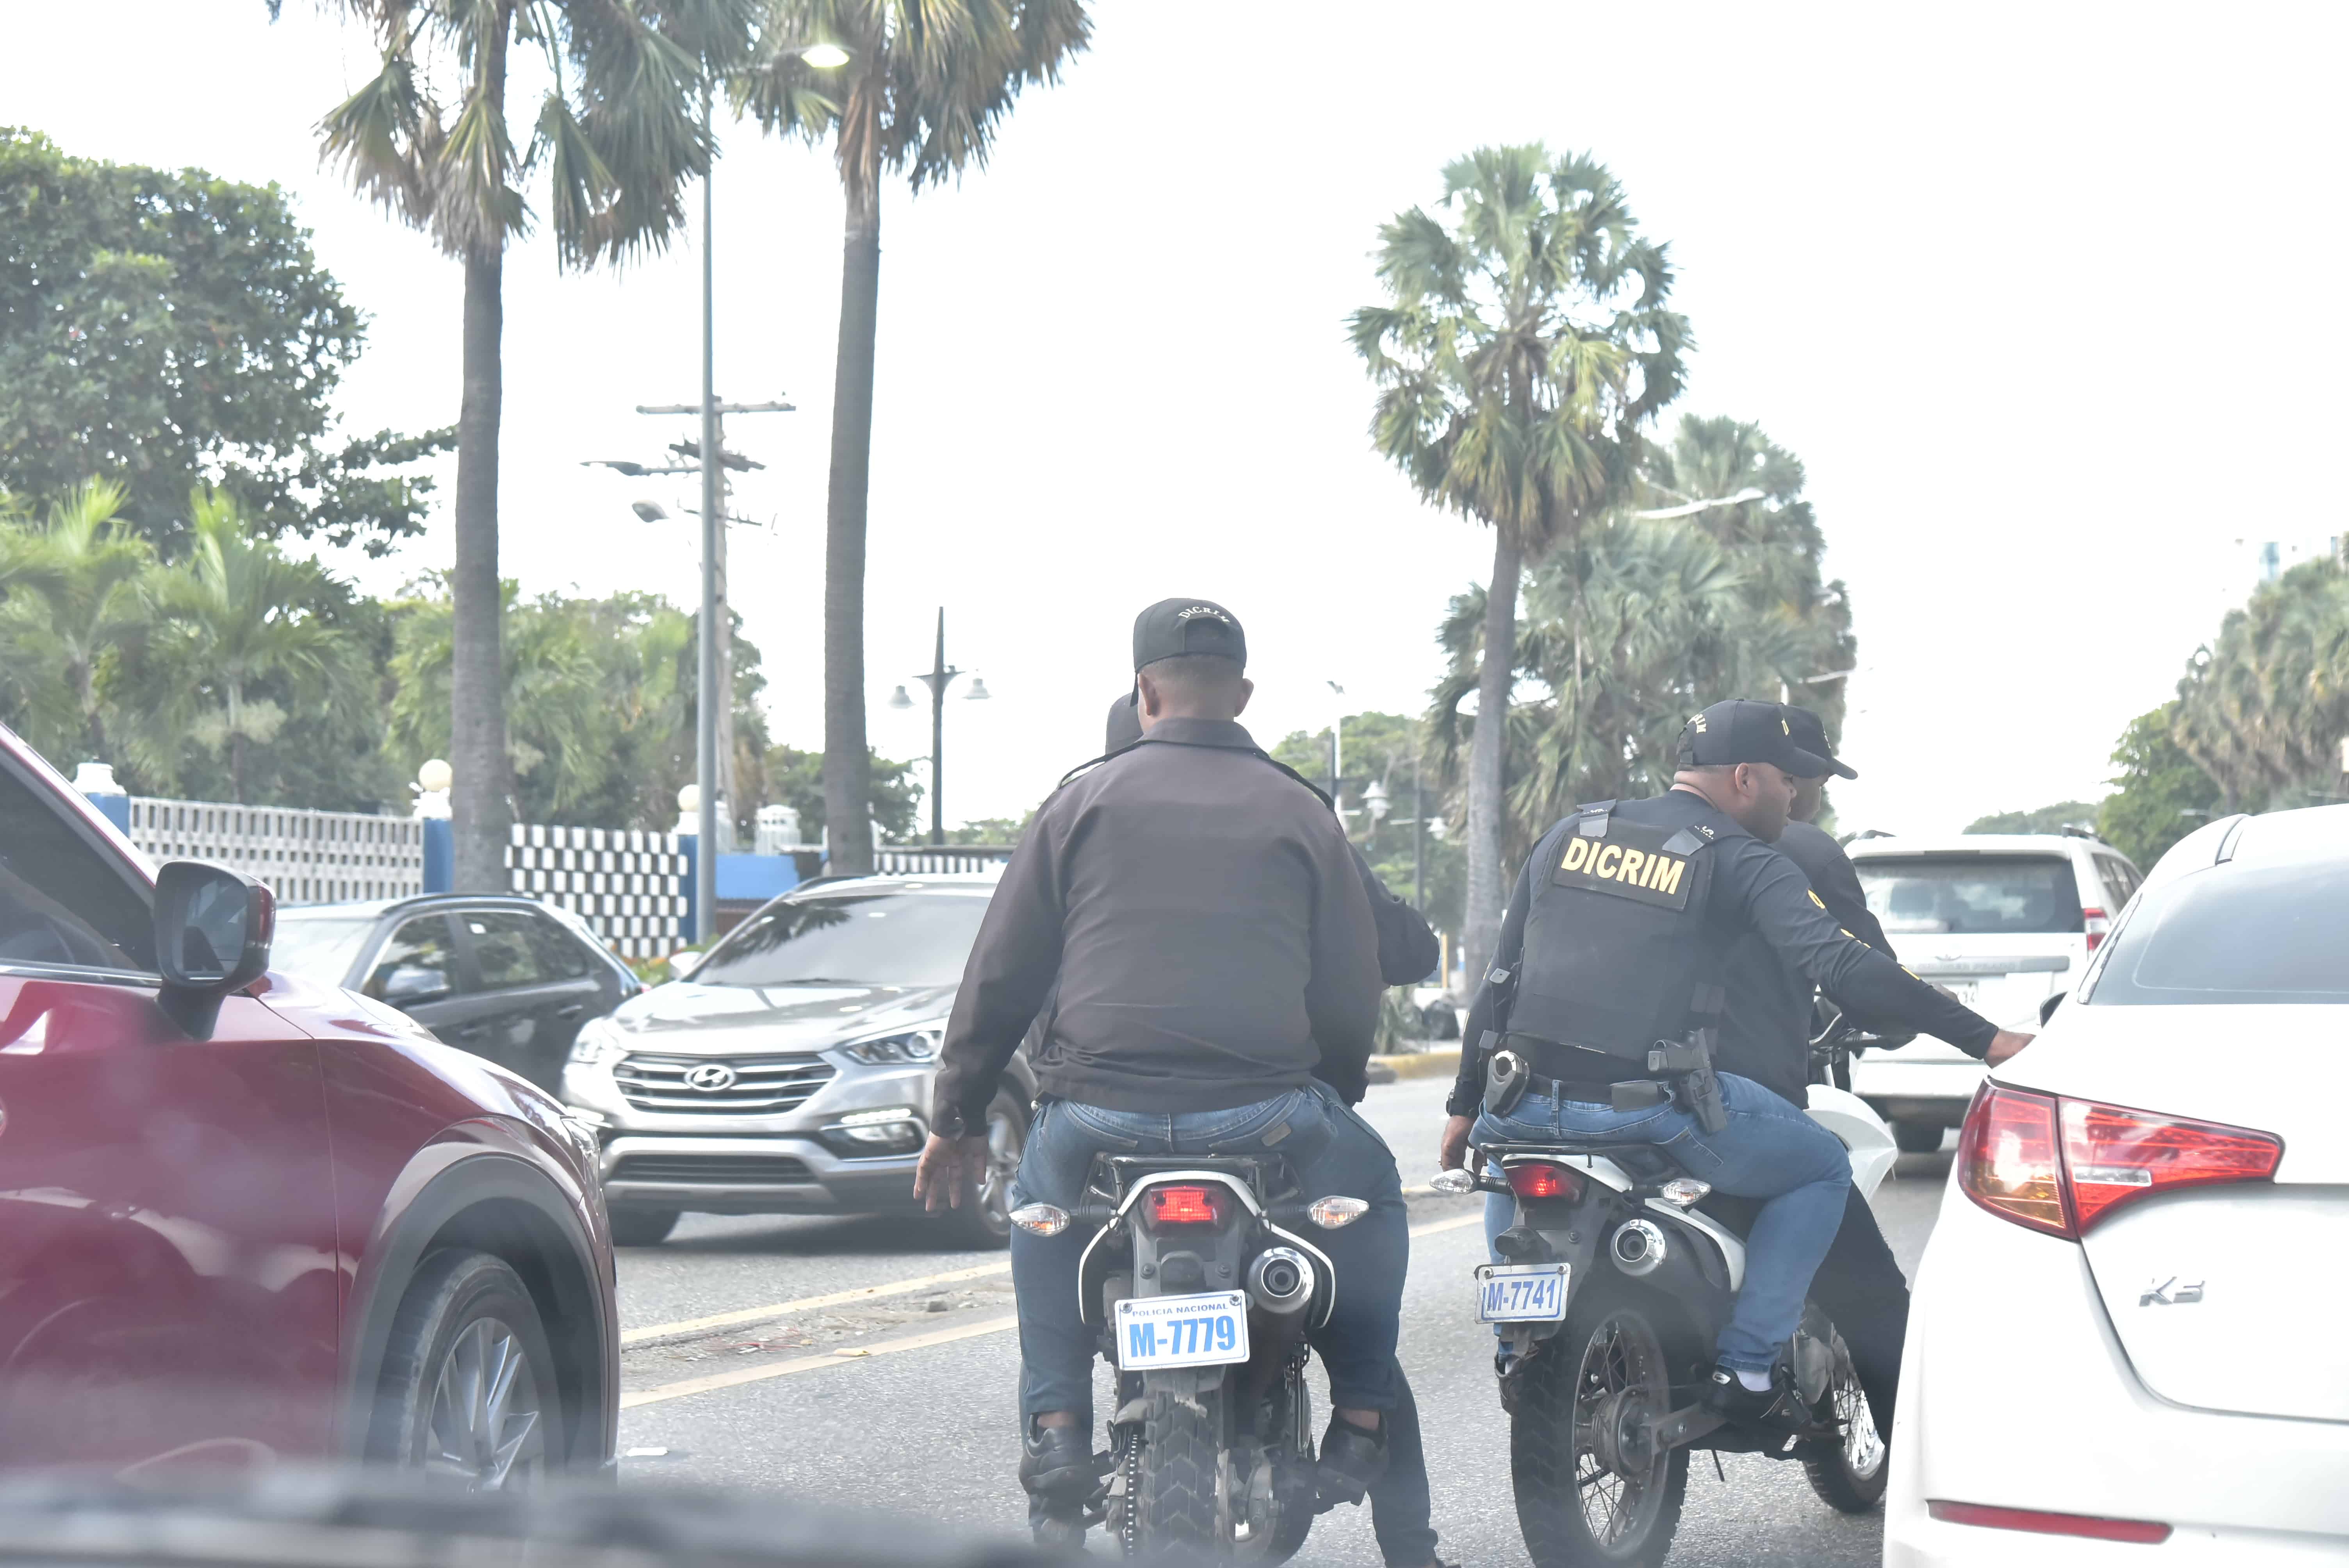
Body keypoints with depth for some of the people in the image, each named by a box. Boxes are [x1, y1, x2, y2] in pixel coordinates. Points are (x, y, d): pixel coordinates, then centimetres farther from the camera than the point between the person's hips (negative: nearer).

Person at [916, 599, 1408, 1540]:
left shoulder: (1086, 801, 7)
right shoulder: (1300, 816, 8)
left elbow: (998, 978, 8)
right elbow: (1353, 1009, 9)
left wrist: (955, 1119, 19)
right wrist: (1318, 1079, 31)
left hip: (1102, 1114, 0)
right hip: (1262, 1121, 0)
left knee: (1041, 1198, 32)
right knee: (1370, 1187, 28)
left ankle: (1056, 1428, 17)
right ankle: (1363, 1422, 17)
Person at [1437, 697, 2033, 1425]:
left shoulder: (1569, 834, 17)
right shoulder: (1745, 863, 3)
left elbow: (1502, 973, 20)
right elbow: (1840, 963, -11)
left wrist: (1466, 1105, 27)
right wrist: (1986, 1039, -10)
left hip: (1532, 1102, 5)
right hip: (1653, 1109, -5)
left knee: (1498, 1136, 39)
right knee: (1823, 1170, 16)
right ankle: (1746, 1366, 6)